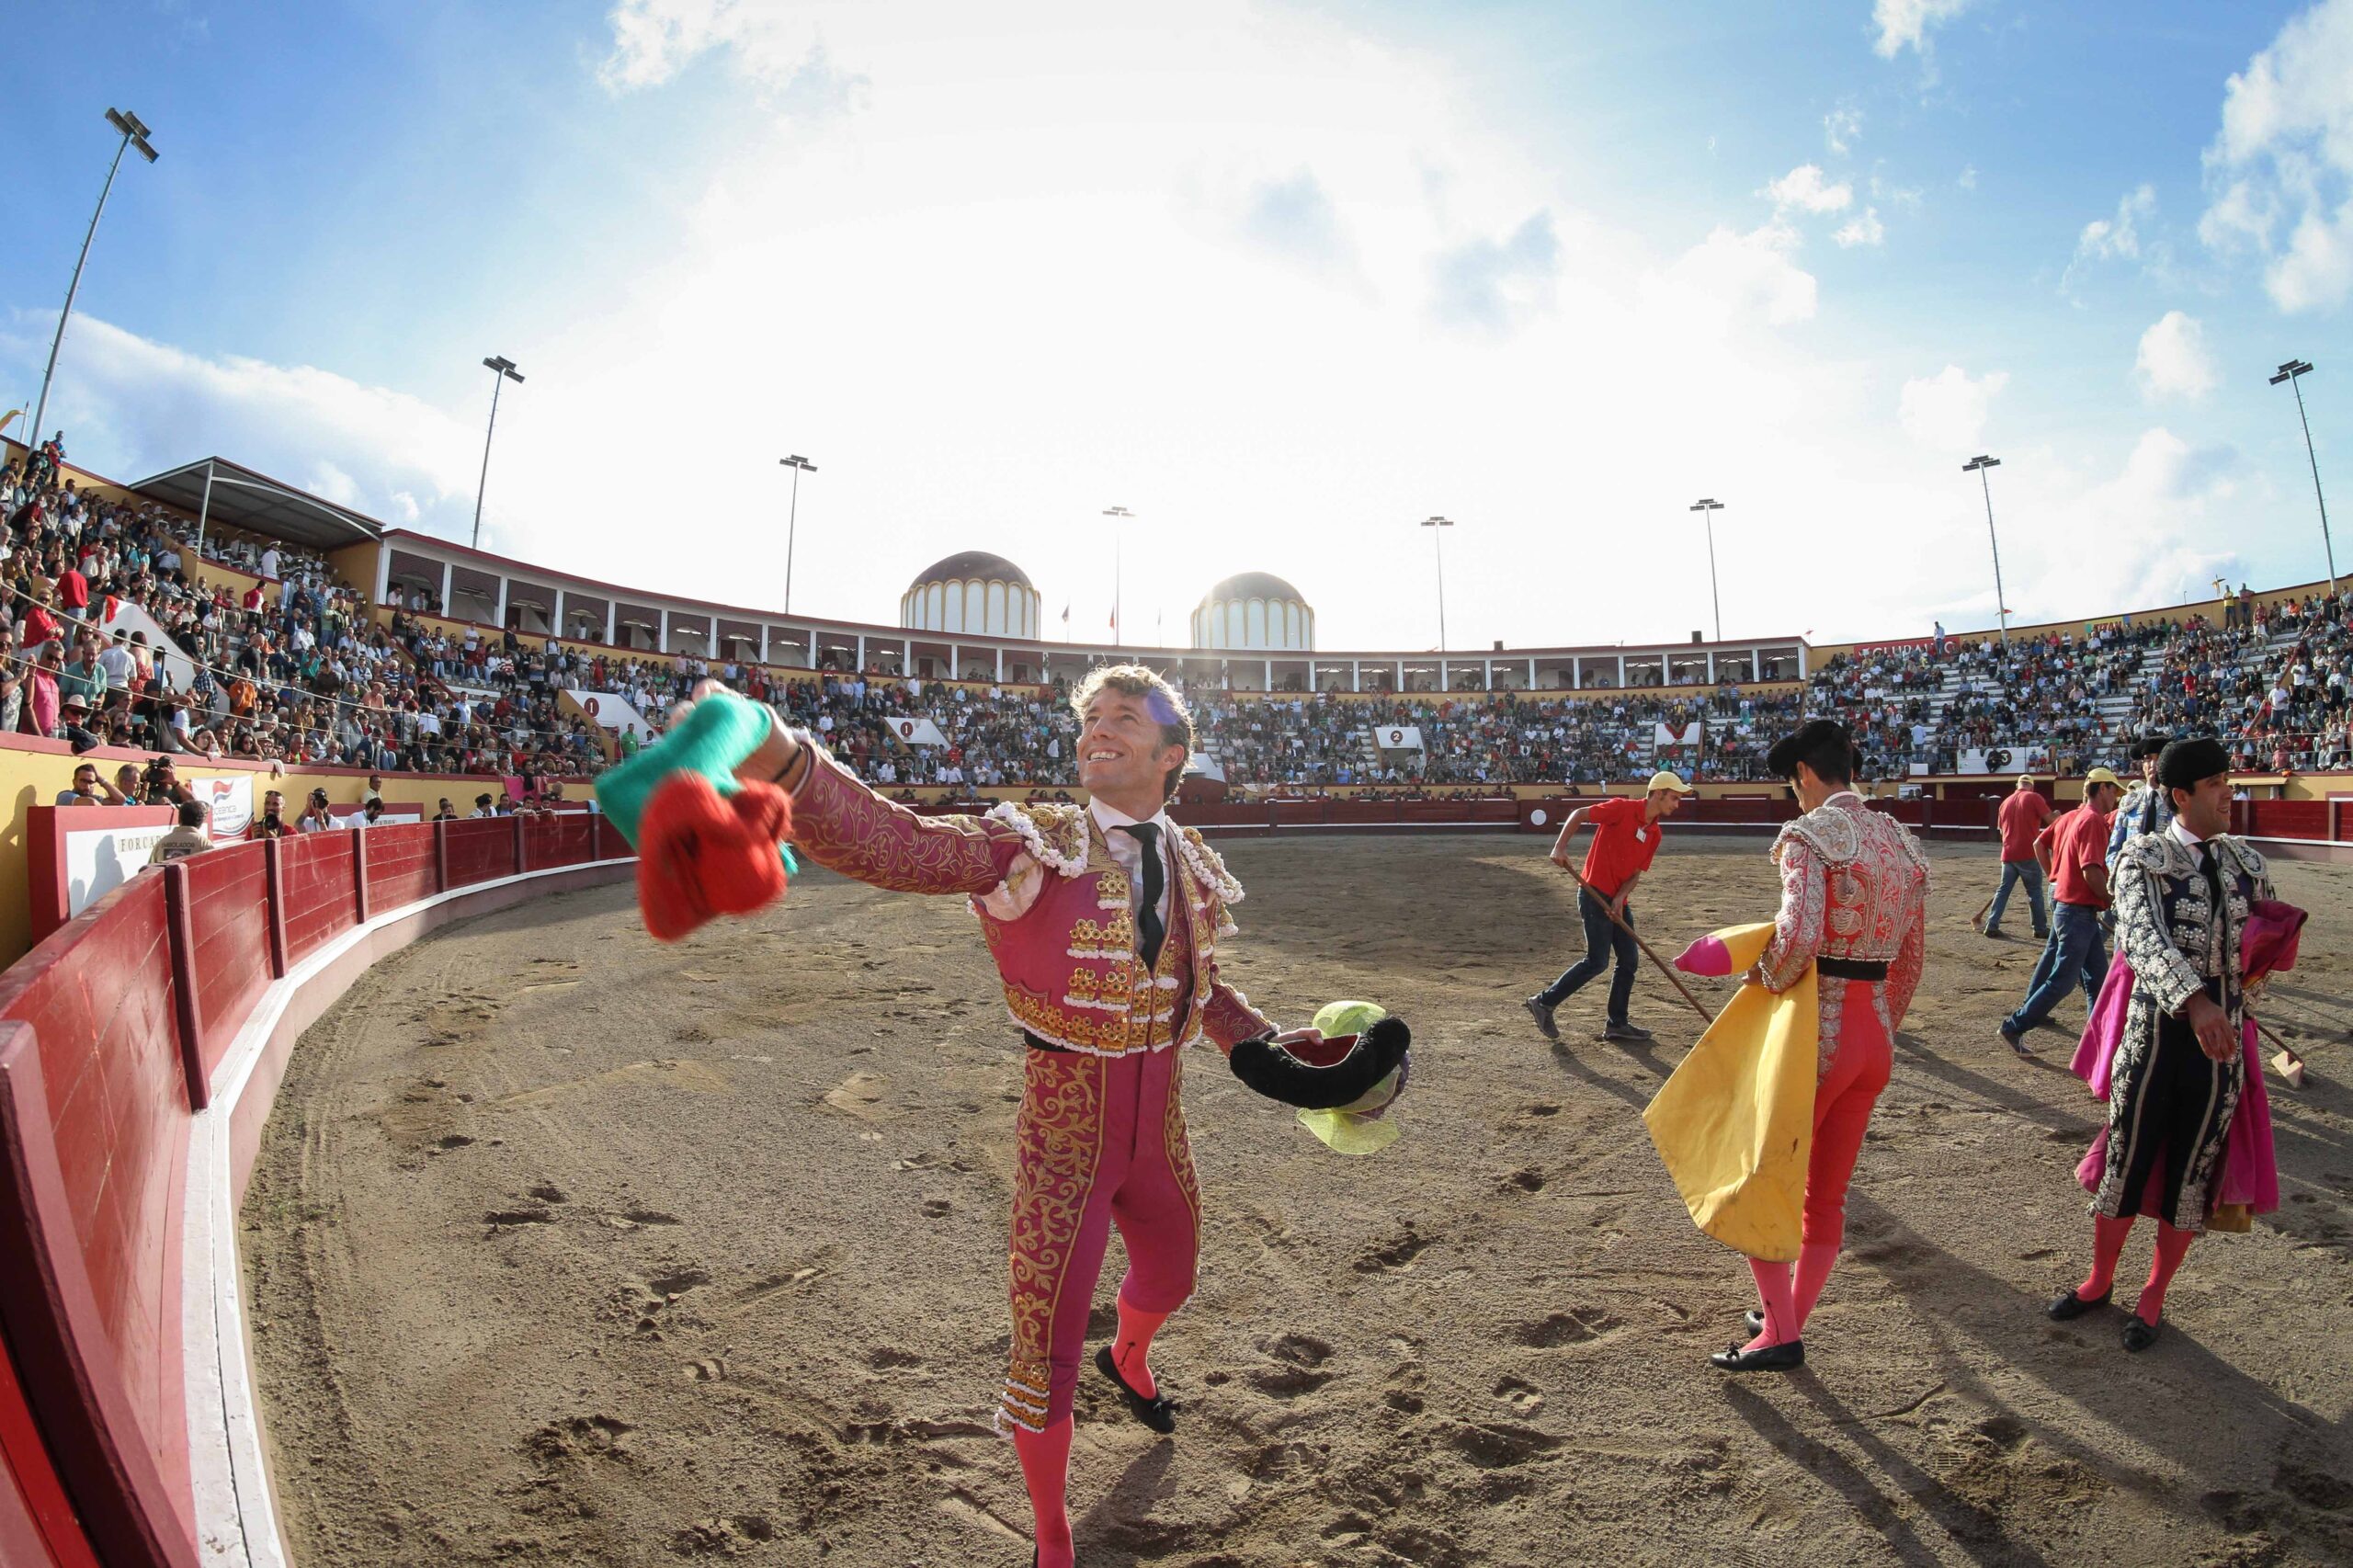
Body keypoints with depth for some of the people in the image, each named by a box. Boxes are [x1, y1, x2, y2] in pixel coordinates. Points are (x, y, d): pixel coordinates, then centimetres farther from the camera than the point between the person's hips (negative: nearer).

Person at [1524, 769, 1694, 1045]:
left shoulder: (1654, 833, 11)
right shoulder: (1623, 808, -11)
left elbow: (1636, 872, 8)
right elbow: (1579, 814, -9)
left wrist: (1620, 898, -9)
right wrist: (1560, 846, -22)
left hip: (1619, 900, 9)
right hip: (1595, 894, -9)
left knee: (1629, 960, 10)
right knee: (1597, 961, -9)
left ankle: (1617, 1024, 22)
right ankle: (1543, 1002, 3)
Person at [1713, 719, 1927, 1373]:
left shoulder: (1810, 835, -15)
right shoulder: (1902, 841, 9)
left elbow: (1799, 936, -31)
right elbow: (1911, 958, 14)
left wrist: (1767, 977, -11)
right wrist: (1882, 1029, 23)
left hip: (1816, 1030, -8)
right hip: (1876, 1036, 8)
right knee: (1828, 1193, 18)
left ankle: (1780, 1333, 11)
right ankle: (1789, 1316, 32)